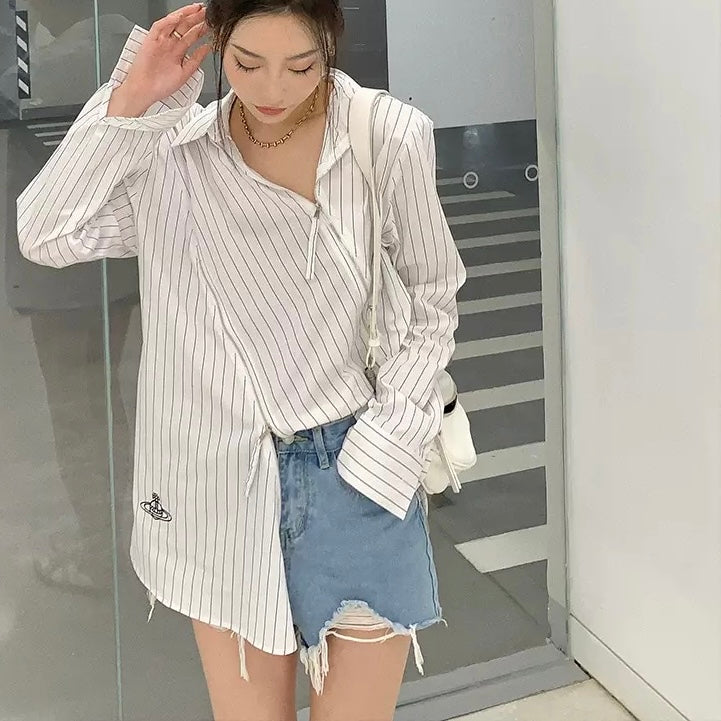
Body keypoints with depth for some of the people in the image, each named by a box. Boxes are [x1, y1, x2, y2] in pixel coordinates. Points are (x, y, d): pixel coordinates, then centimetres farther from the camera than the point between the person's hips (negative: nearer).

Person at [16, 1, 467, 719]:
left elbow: (432, 302, 0)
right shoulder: (175, 152, -2)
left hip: (358, 475, -1)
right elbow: (46, 236, -10)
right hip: (222, 481, 2)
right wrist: (130, 100, -13)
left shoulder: (390, 138, -8)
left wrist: (385, 444, -9)